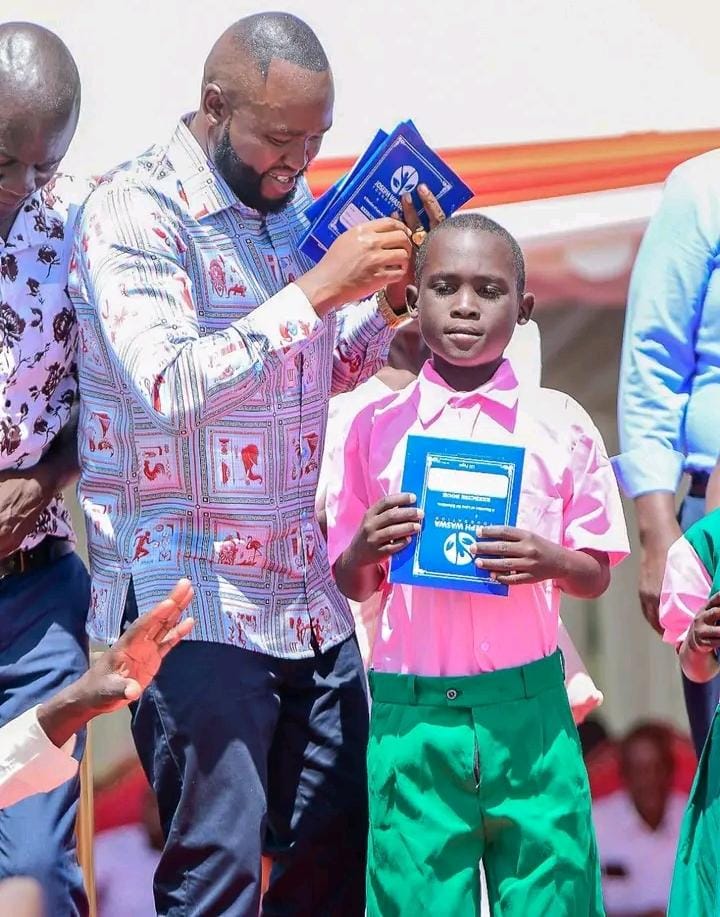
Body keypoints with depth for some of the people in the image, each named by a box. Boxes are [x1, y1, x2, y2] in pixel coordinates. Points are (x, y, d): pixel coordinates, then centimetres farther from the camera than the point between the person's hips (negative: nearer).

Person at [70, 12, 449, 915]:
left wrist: (389, 298, 2)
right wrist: (316, 287, -27)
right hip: (194, 606, -7)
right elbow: (168, 384, -25)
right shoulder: (130, 216, -12)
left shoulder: (292, 201, 11)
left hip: (307, 595, 7)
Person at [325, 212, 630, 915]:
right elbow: (354, 586, 11)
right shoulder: (377, 427, 4)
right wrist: (366, 548, -11)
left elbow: (597, 577, 7)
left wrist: (552, 562, -14)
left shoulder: (559, 426, 3)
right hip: (412, 715, 0)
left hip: (528, 706, 0)